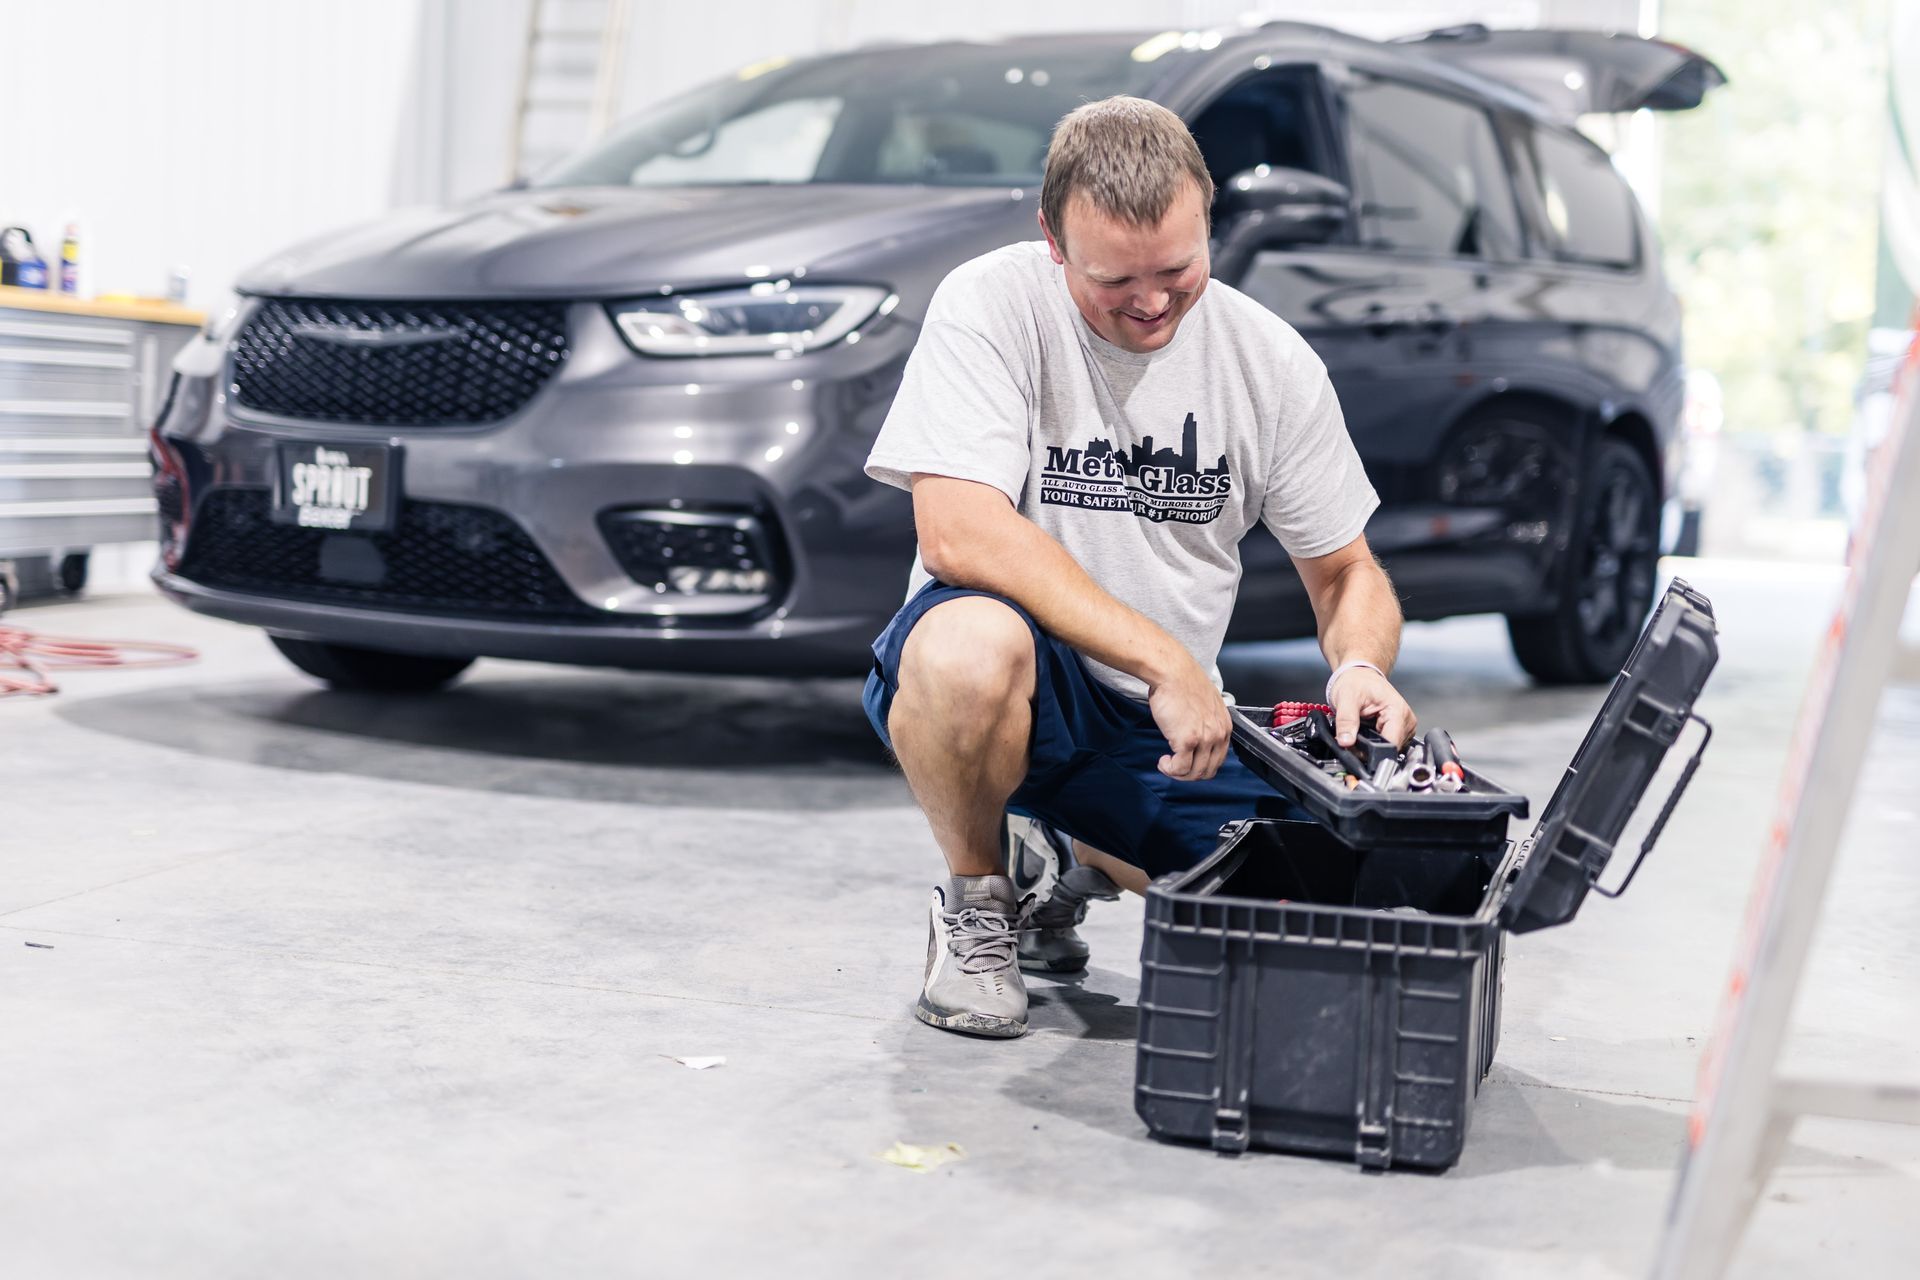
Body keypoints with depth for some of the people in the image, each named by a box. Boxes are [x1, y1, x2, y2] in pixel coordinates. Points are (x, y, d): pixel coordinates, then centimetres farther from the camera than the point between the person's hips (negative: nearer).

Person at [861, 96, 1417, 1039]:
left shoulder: (1270, 358, -1)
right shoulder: (992, 306, -14)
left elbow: (1347, 573, 8)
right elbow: (958, 534, -26)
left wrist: (1360, 668, -16)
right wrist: (1165, 661, -28)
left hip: (1167, 725, 5)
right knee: (970, 647, -40)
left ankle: (1086, 870, 18)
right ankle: (975, 900, -6)